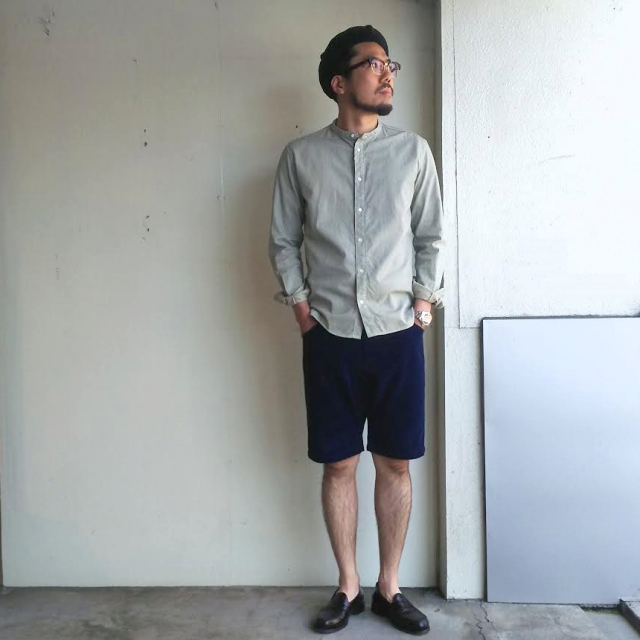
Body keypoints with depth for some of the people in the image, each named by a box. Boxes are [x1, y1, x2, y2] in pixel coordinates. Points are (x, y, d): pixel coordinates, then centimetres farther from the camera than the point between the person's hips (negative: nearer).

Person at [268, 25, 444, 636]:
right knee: (338, 465, 7)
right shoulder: (301, 155, 3)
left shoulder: (413, 150, 5)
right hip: (331, 335, 0)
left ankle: (388, 587, 26)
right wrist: (298, 300, -1)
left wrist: (425, 299, 1)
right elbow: (283, 240, 8)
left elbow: (431, 236, 9)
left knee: (395, 464, 7)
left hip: (398, 333, 1)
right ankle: (348, 588, 26)